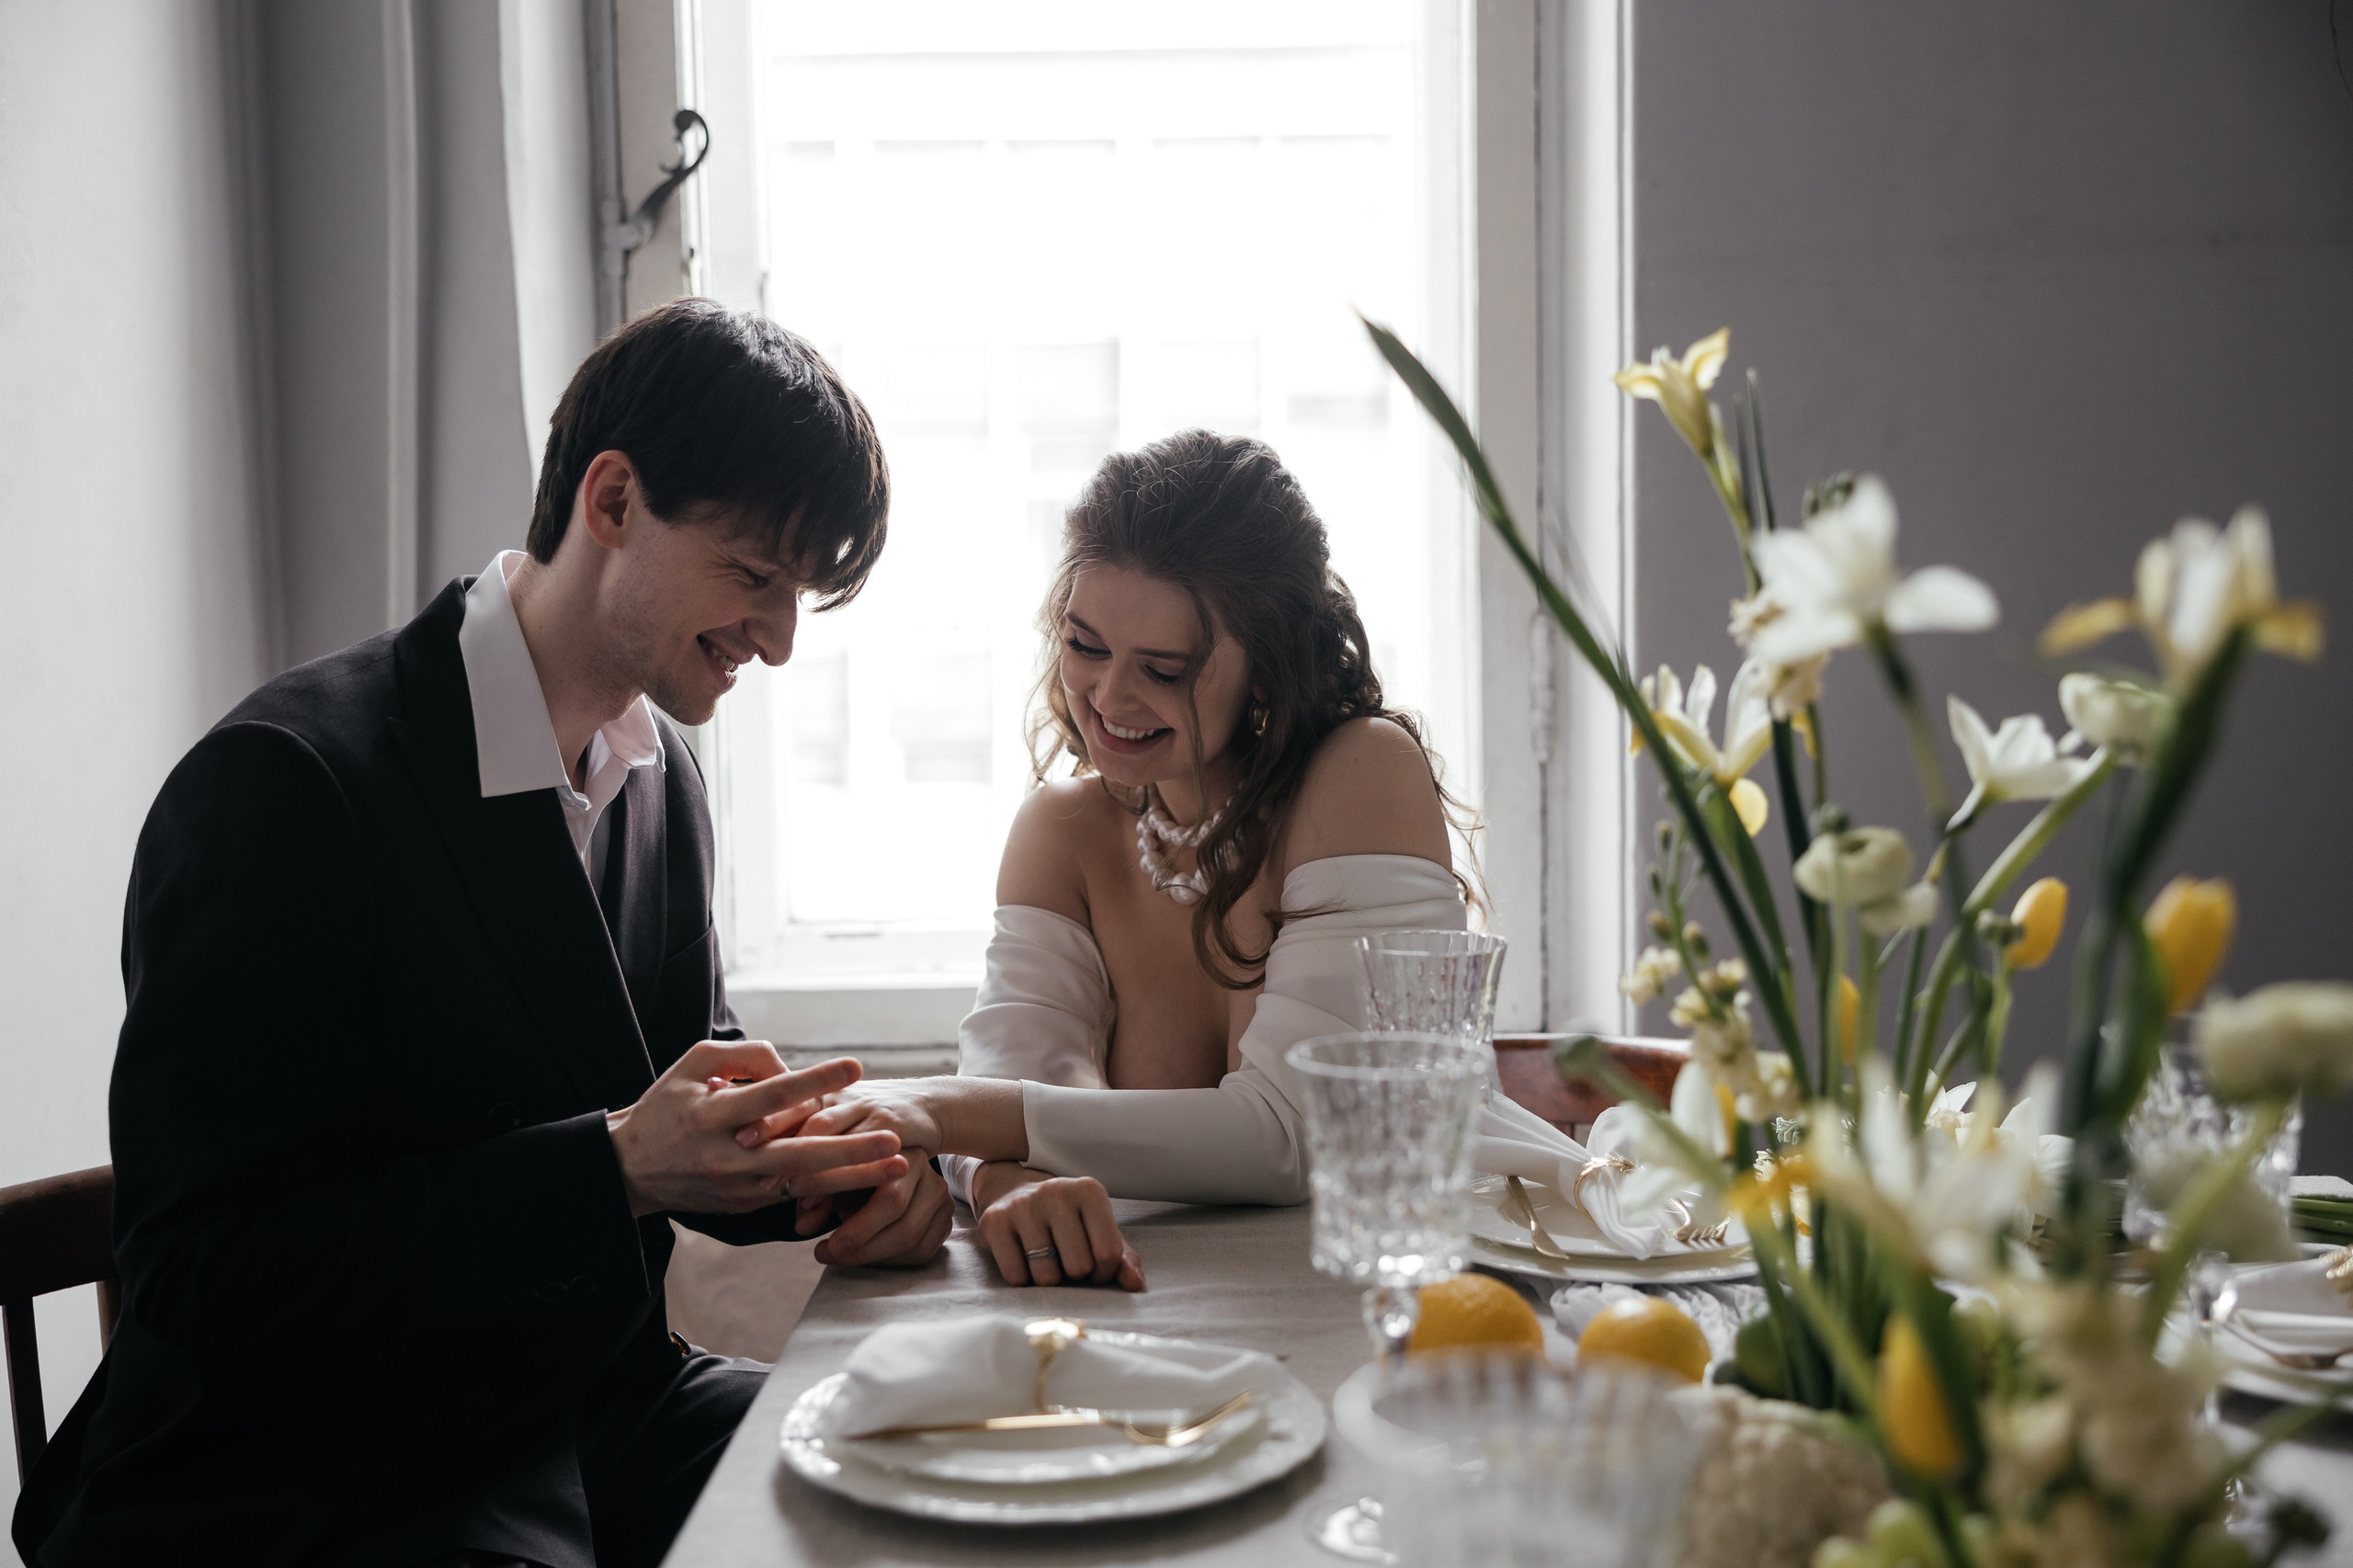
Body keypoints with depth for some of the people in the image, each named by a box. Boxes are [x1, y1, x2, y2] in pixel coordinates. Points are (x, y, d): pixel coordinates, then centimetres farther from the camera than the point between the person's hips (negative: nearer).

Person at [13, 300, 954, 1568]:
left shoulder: (663, 769, 8)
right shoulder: (287, 783, -18)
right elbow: (198, 1271, -20)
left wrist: (826, 1163, -8)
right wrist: (617, 1169, -27)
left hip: (606, 1417, 8)